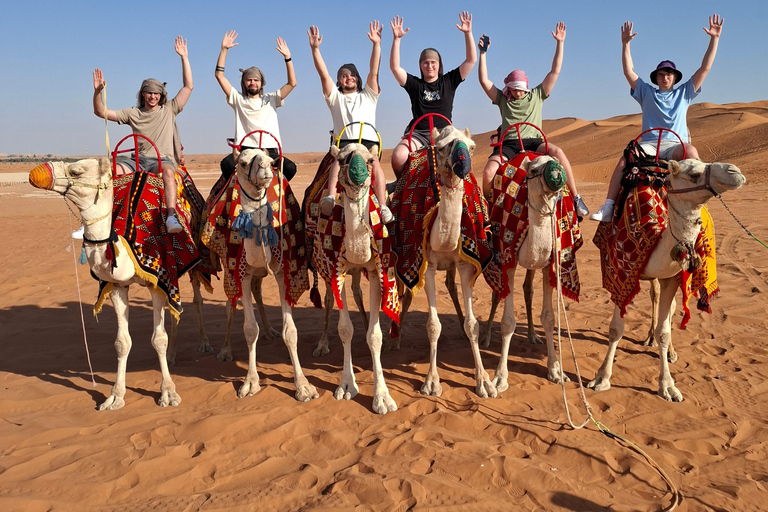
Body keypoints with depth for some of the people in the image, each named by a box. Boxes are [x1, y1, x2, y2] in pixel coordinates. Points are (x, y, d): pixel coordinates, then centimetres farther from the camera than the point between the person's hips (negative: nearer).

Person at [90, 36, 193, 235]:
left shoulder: (169, 110, 12)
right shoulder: (133, 113, 15)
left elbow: (188, 86, 6)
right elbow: (100, 112, 12)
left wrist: (184, 57, 1)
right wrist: (97, 91, -5)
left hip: (163, 159, -2)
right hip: (138, 160, 2)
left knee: (168, 171, -39)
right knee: (112, 170, -26)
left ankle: (171, 218, -50)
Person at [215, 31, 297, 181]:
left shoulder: (271, 99, 17)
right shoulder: (238, 99, 16)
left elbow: (292, 83, 8)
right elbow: (219, 75, 9)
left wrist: (287, 57, -1)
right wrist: (224, 50, 1)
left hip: (269, 151, 1)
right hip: (244, 150, -1)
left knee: (290, 168, -25)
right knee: (227, 164, -31)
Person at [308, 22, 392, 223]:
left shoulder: (368, 96, 24)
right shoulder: (335, 97, 24)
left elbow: (374, 71, 12)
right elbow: (323, 74, 11)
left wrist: (376, 44, 1)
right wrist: (315, 48, 0)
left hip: (368, 140, 0)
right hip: (342, 141, 0)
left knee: (374, 162, -31)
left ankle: (383, 207, -42)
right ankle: (330, 197, -52)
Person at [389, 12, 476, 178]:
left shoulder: (449, 81, 14)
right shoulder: (415, 84, 12)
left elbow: (471, 60, 9)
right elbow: (394, 67, 1)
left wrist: (468, 33, 0)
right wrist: (396, 38, -6)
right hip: (418, 133, -1)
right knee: (398, 157, -29)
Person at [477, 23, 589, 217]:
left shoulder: (536, 96, 17)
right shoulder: (502, 99, 16)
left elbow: (555, 72, 14)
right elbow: (484, 81, 8)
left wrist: (559, 43, 9)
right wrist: (483, 52, 3)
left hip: (533, 141, 0)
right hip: (508, 143, 0)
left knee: (558, 152, -31)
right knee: (489, 171, -29)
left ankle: (576, 198, -23)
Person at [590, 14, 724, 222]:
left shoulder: (684, 93, 23)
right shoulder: (646, 92, 21)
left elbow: (705, 68, 18)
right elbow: (628, 71, 14)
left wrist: (714, 39, 11)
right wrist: (625, 43, 7)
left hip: (675, 144, 1)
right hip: (648, 144, 0)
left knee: (692, 152, -36)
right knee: (625, 159, -31)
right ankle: (608, 208, -36)